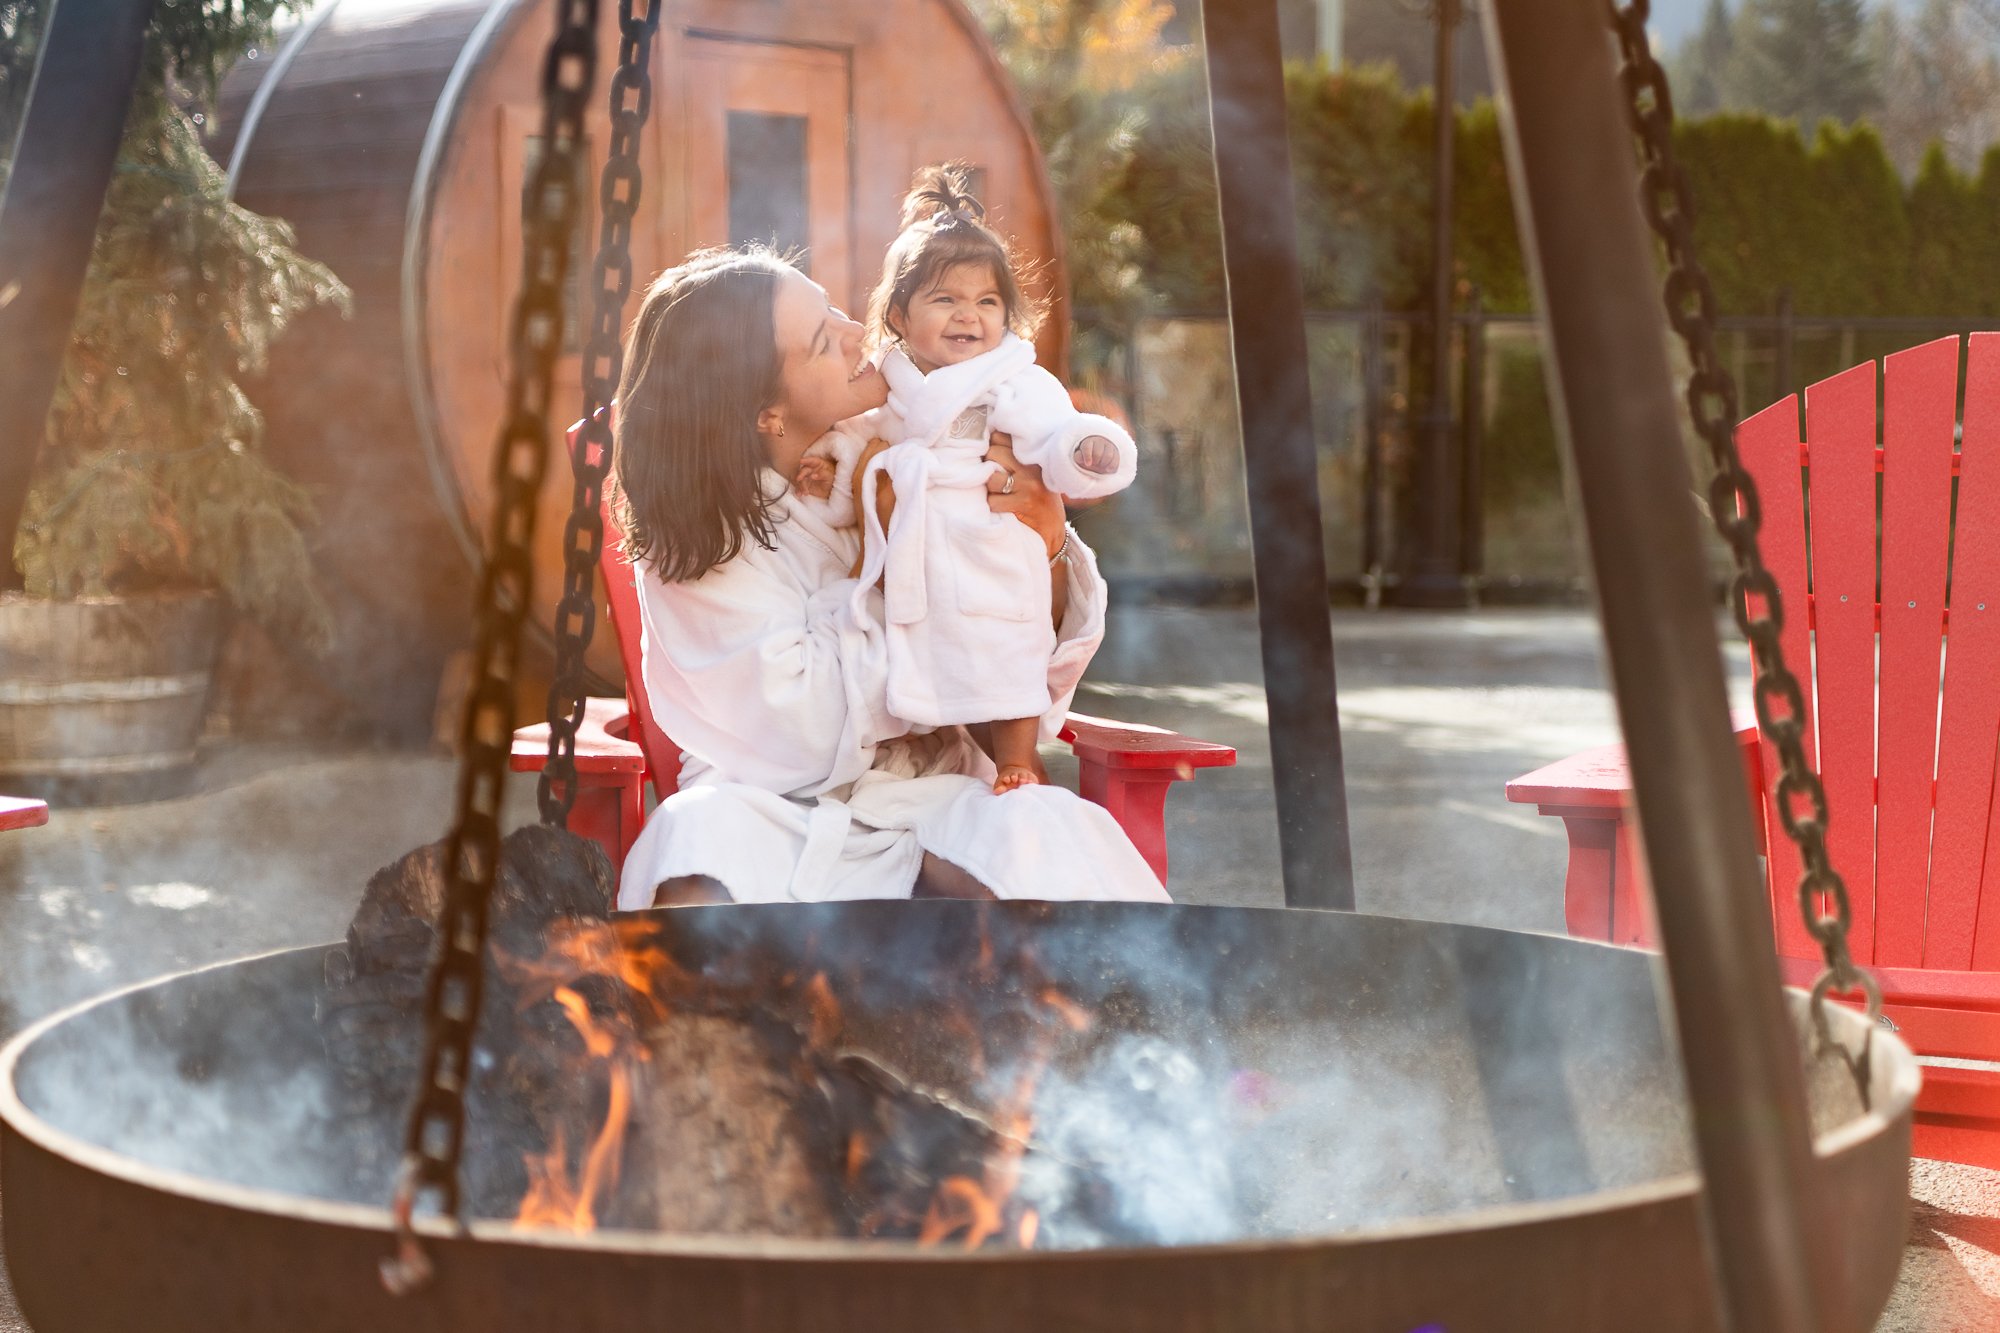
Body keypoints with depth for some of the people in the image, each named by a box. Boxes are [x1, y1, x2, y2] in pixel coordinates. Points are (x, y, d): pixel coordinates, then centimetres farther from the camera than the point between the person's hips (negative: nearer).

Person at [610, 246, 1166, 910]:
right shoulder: (696, 535, -6)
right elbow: (811, 725, -14)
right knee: (700, 829, -37)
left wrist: (1046, 543, -14)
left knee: (1041, 831, -32)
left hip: (929, 803, 3)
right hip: (772, 809, -2)